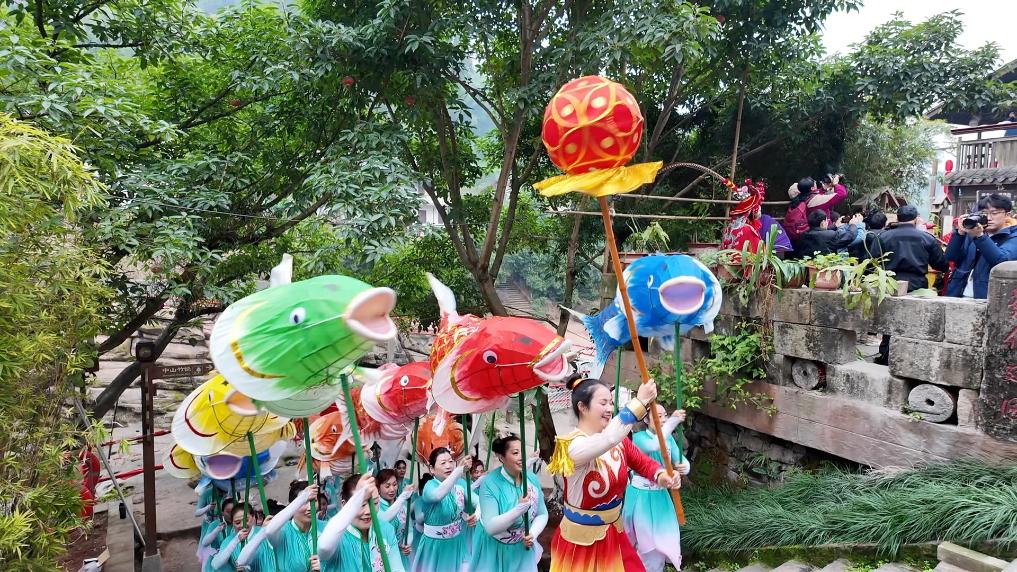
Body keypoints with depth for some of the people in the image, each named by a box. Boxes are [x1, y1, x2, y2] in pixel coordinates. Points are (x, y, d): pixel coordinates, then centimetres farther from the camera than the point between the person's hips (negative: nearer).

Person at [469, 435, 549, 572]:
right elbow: (490, 527, -26)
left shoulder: (532, 479, -9)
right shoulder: (490, 484, -22)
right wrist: (519, 509, -37)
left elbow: (542, 514, 0)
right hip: (494, 550, -3)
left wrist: (533, 533, -18)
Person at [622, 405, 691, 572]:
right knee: (649, 541, 4)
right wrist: (673, 421, -44)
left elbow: (681, 460, -8)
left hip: (660, 495, 6)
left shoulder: (669, 438, 0)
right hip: (641, 496, -6)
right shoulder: (639, 437, -19)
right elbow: (653, 445, -41)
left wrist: (684, 467, -32)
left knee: (665, 537, 17)